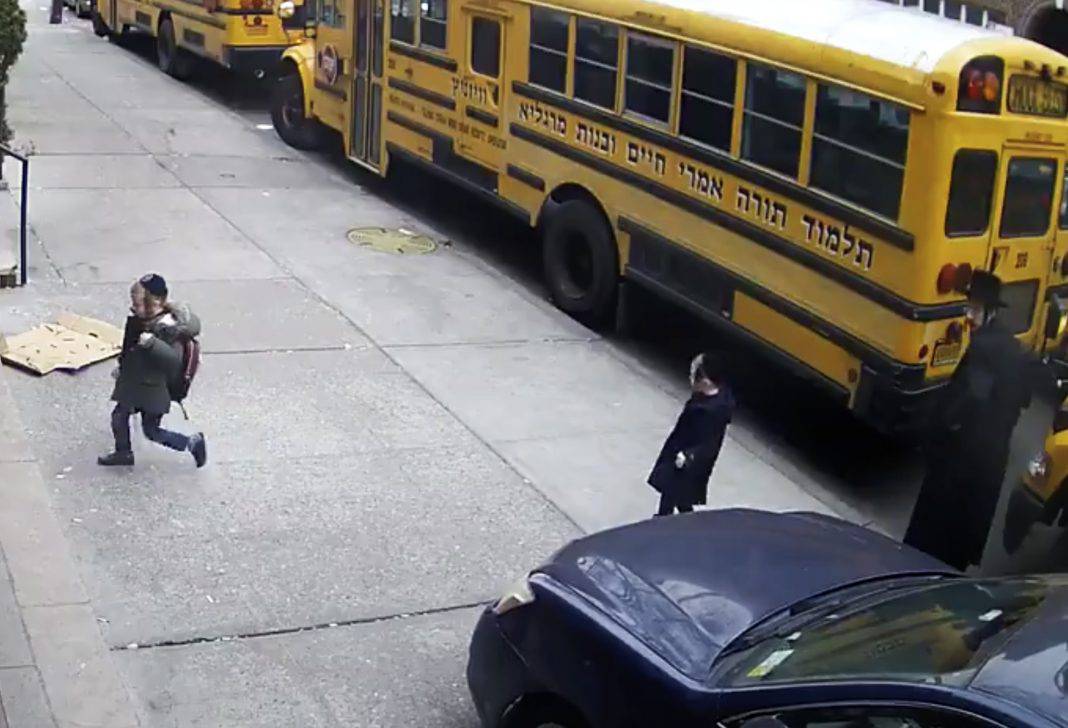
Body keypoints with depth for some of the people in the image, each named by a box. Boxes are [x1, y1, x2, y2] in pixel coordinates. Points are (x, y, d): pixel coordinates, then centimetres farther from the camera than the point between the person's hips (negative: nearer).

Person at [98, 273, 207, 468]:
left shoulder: (166, 328, -29)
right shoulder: (138, 320, -2)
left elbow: (174, 359, -38)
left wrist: (151, 342, -47)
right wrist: (122, 368, 25)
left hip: (153, 388, -8)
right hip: (132, 383, 8)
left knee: (151, 431, 3)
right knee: (119, 416, 19)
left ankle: (193, 443, 18)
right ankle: (123, 452, 42)